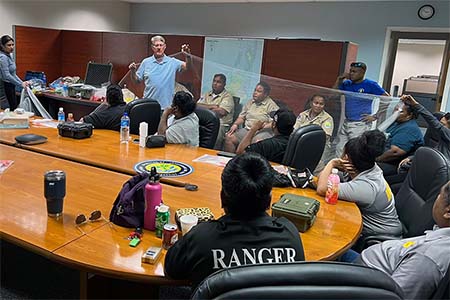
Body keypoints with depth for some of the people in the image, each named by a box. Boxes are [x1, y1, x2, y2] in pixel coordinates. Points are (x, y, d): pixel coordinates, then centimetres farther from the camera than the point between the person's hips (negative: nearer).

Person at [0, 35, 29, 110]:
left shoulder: (8, 56, 12)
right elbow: (6, 75, -23)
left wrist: (22, 82, 9)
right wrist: (20, 84, -18)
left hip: (10, 86, 9)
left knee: (15, 107, 9)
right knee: (13, 109, -7)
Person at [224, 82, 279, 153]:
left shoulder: (271, 105, 1)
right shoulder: (250, 103, 20)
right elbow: (241, 117, 24)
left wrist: (263, 126, -21)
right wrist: (235, 124, 4)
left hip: (263, 132, -5)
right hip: (246, 130, 6)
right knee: (229, 137, -15)